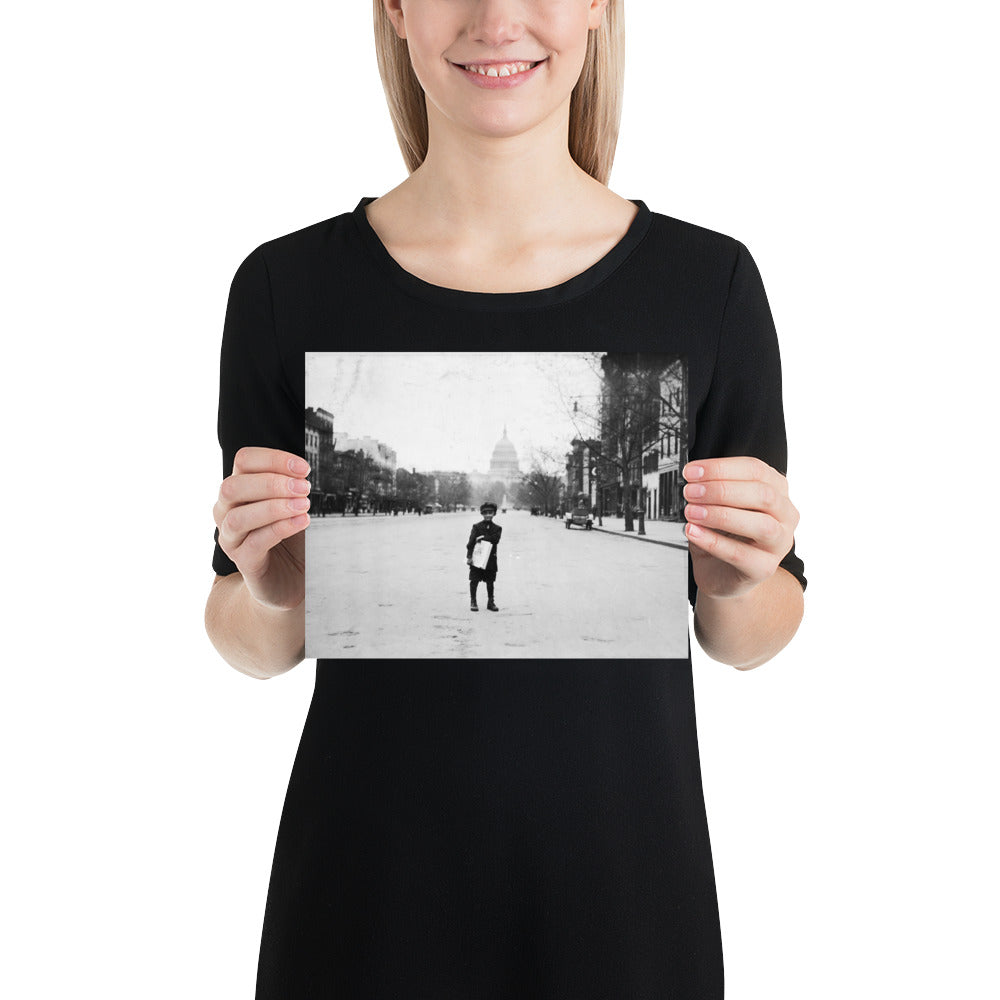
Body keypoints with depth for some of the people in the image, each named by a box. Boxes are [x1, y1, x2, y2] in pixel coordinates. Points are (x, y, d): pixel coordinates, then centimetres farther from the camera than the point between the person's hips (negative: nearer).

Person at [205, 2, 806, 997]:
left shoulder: (709, 280, -7)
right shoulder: (287, 283, -7)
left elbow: (750, 640, 2)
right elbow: (250, 646, 1)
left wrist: (737, 583, -19)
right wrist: (271, 593, -19)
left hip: (623, 877, 1)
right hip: (369, 880, 0)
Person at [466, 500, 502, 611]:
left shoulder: (497, 528, 6)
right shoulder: (477, 526, 1)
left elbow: (496, 539, -12)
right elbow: (471, 542, -5)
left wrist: (483, 537, -17)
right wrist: (469, 556, -13)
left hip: (491, 559, 2)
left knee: (490, 582, 9)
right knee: (474, 581, -2)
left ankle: (490, 602, 20)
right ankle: (473, 602, 8)